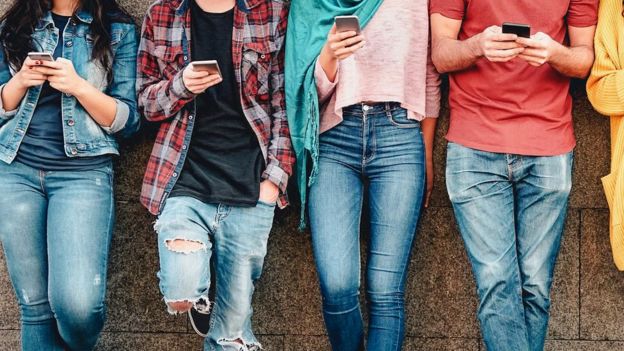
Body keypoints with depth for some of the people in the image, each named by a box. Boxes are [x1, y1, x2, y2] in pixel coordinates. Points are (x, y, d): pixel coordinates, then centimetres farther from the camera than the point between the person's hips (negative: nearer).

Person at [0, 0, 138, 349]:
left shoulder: (118, 29, 3)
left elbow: (127, 120, 0)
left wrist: (78, 86, -15)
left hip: (84, 171, -3)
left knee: (77, 303, -20)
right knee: (34, 305, 0)